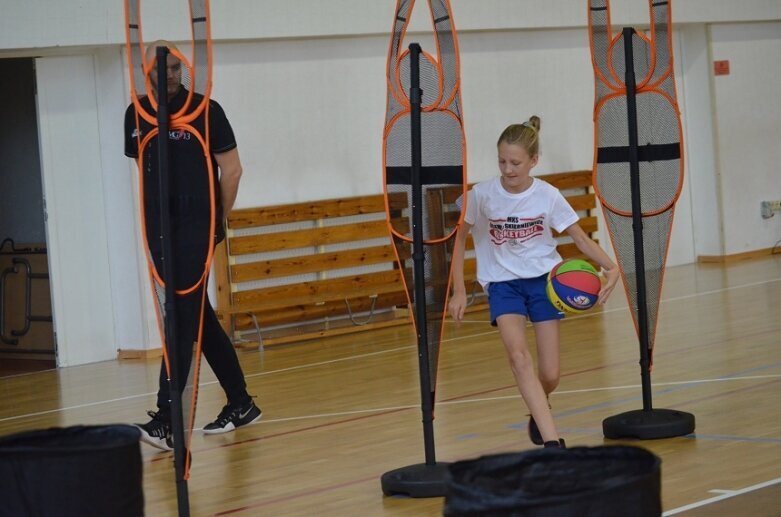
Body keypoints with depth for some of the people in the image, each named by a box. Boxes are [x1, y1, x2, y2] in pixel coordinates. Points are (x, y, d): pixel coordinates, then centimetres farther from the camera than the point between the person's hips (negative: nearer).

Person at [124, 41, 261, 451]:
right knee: (198, 316, 11)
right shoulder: (136, 115, 10)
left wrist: (217, 220, 4)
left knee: (184, 317, -13)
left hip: (195, 229, -6)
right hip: (159, 230, 6)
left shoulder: (205, 111, -5)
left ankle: (166, 419, -20)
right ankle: (240, 404, 23)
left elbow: (231, 169, -1)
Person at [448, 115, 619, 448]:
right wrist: (459, 291, -3)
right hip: (503, 282, -1)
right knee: (518, 355, -27)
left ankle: (538, 411, 37)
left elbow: (580, 237, -1)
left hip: (543, 279, 1)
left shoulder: (548, 195, -10)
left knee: (550, 376, -1)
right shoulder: (482, 195, -12)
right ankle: (551, 441, -33)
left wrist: (611, 268, -17)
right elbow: (458, 239, 0)